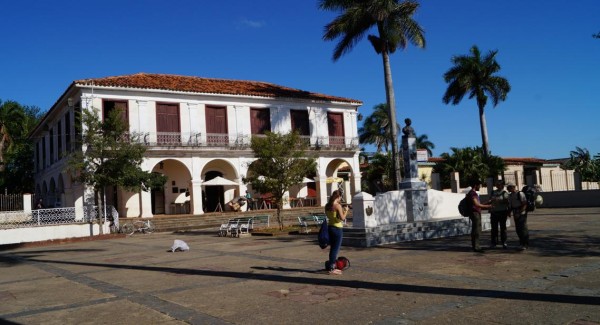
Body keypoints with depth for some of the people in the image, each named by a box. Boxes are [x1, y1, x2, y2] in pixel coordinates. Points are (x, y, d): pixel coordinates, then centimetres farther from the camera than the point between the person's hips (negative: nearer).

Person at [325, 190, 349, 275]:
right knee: (335, 249, -1)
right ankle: (331, 269, 1)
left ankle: (332, 267, 25)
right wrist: (345, 211, -3)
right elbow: (342, 218, -18)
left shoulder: (327, 206, 6)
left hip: (330, 227, 8)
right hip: (337, 228, -8)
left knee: (332, 248, 17)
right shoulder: (338, 206, -16)